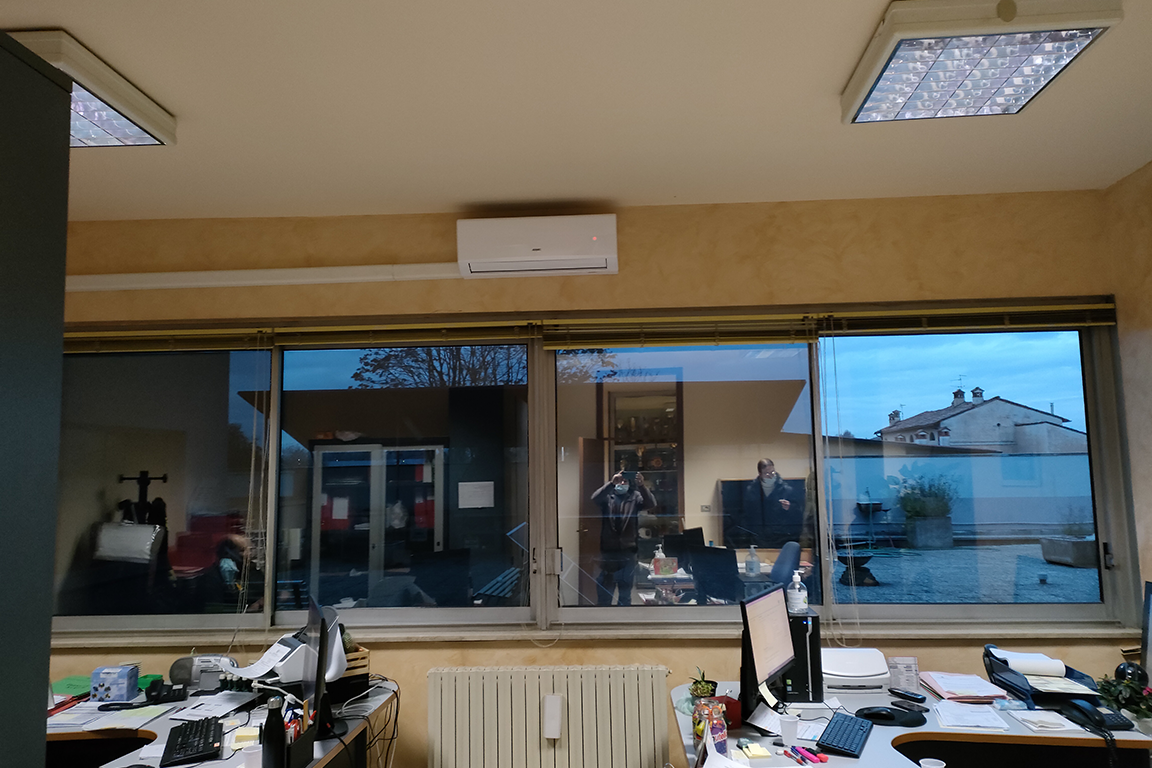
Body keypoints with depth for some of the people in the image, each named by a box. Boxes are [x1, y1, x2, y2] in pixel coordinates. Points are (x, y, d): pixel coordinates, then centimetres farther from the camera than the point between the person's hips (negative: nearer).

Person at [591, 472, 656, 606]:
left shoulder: (634, 496, 5)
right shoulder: (607, 496, 2)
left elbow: (651, 503, -11)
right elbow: (595, 498, -19)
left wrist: (641, 486, -29)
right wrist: (611, 483, -33)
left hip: (628, 551, 1)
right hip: (608, 551, -1)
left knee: (626, 590, 11)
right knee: (604, 590, 5)